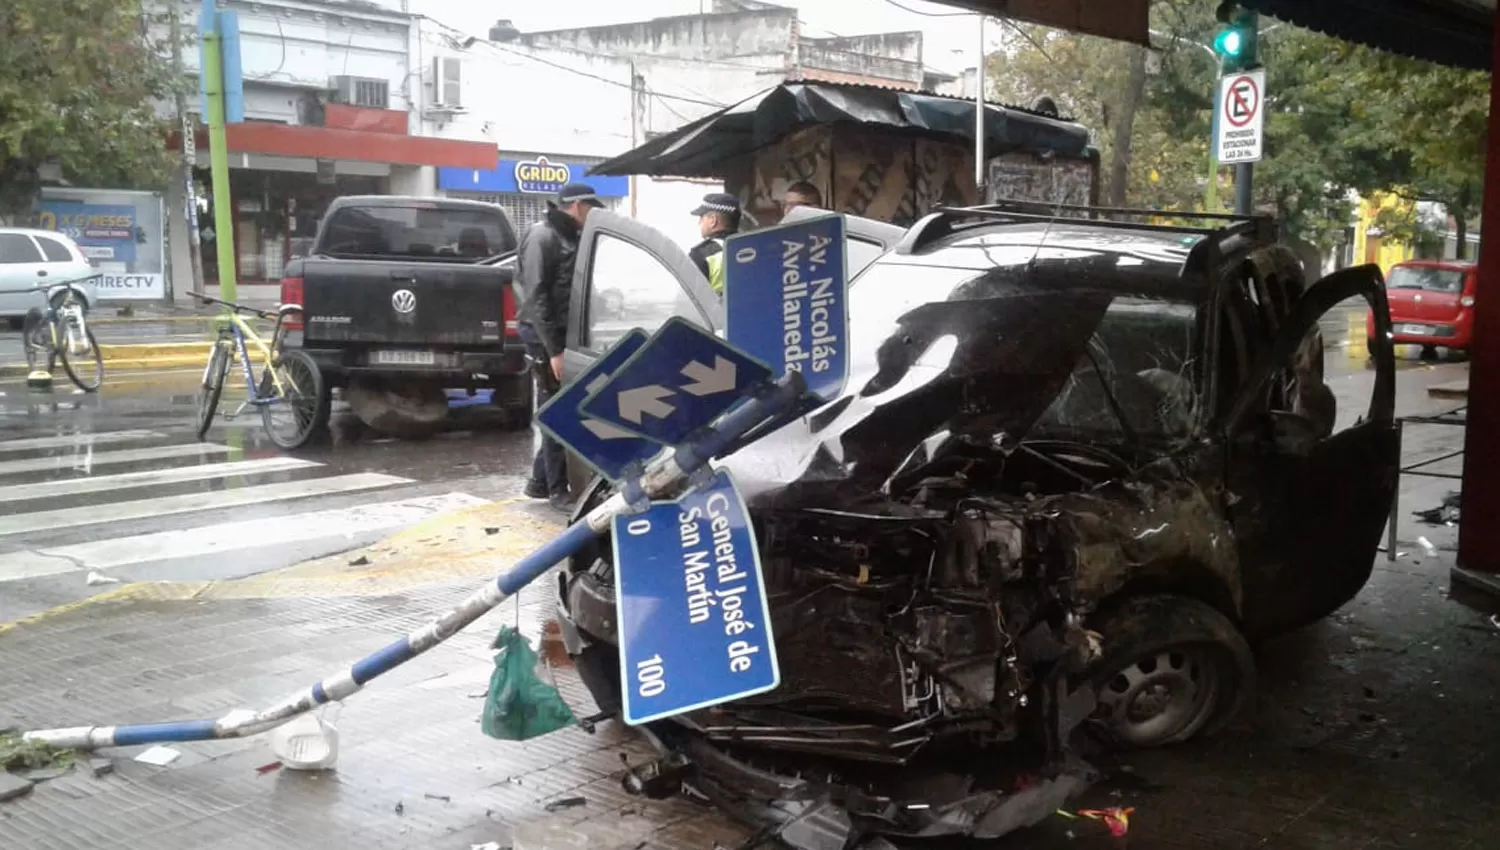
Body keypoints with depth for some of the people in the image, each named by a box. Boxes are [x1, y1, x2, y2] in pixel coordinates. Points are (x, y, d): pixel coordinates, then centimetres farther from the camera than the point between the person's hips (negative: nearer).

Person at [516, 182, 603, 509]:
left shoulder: (572, 237, 16)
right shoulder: (542, 236, -12)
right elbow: (536, 297, -18)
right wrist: (553, 349, -22)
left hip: (566, 333, 9)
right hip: (546, 336, -9)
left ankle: (541, 481, 22)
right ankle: (557, 488, 4)